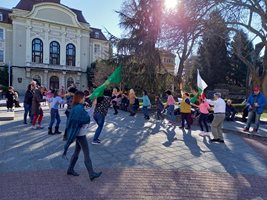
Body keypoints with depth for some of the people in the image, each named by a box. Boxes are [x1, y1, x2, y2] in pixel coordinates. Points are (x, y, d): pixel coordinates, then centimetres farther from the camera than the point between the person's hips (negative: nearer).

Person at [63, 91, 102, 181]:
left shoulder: (75, 107, 8)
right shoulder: (79, 108, -22)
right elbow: (87, 120, -23)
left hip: (78, 133, 10)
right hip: (81, 134, -9)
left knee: (77, 152, 20)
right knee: (87, 154, -3)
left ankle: (70, 169, 30)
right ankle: (92, 174, 5)